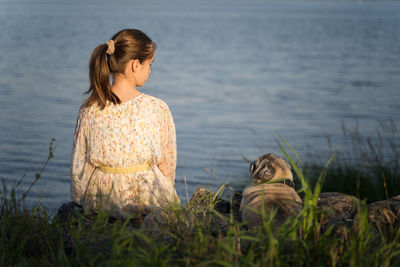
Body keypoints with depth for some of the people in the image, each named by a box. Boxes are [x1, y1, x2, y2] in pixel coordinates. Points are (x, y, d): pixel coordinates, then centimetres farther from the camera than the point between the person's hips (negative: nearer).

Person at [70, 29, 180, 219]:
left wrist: (81, 200, 18)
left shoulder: (89, 110, -7)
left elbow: (79, 166, 0)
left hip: (99, 203, 3)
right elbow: (168, 166, -4)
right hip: (145, 203, -3)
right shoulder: (158, 109, -13)